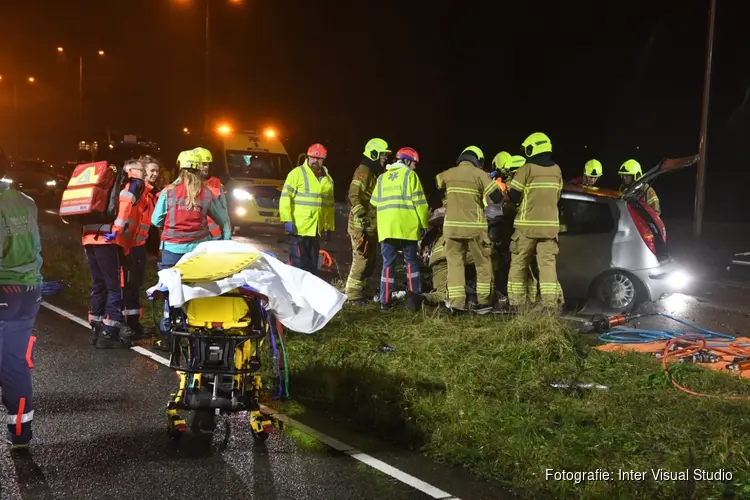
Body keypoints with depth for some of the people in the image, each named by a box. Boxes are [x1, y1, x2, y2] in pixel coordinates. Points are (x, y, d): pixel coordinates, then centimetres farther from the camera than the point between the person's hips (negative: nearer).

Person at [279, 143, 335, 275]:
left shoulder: (327, 179, 15)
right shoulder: (297, 173, -4)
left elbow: (329, 205, 21)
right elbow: (286, 197, -8)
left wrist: (329, 227, 19)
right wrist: (287, 220, -16)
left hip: (316, 229, 6)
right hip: (299, 228, -6)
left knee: (312, 263, 11)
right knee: (298, 263, -7)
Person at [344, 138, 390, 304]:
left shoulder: (375, 172, 19)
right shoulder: (363, 171, -12)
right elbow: (354, 195, -21)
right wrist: (361, 216, -26)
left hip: (372, 223, 10)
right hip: (361, 223, -10)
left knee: (370, 259, 13)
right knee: (361, 258, -10)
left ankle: (357, 289, 22)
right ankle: (353, 293, -5)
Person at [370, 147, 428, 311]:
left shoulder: (382, 177, 19)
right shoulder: (410, 175, 3)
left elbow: (375, 202, 17)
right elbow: (419, 202, -3)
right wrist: (424, 224, 2)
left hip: (386, 227, 4)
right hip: (407, 226, -3)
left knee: (388, 263, 4)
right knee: (411, 261, 8)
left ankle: (385, 301, 0)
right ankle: (413, 296, 5)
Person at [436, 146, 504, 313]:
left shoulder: (448, 174, 6)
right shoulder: (479, 174, -4)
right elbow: (497, 198, -7)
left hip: (452, 226, 3)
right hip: (474, 226, -3)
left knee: (455, 263, 7)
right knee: (483, 263, 10)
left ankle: (456, 303, 0)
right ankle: (483, 302, 9)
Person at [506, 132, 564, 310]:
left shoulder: (527, 169, -9)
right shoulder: (556, 170, 7)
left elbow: (513, 196, -6)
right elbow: (556, 197, 16)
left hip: (528, 224, -4)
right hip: (550, 224, 4)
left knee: (519, 263, 5)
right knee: (548, 262, 2)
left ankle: (516, 301, 7)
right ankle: (550, 301, -6)